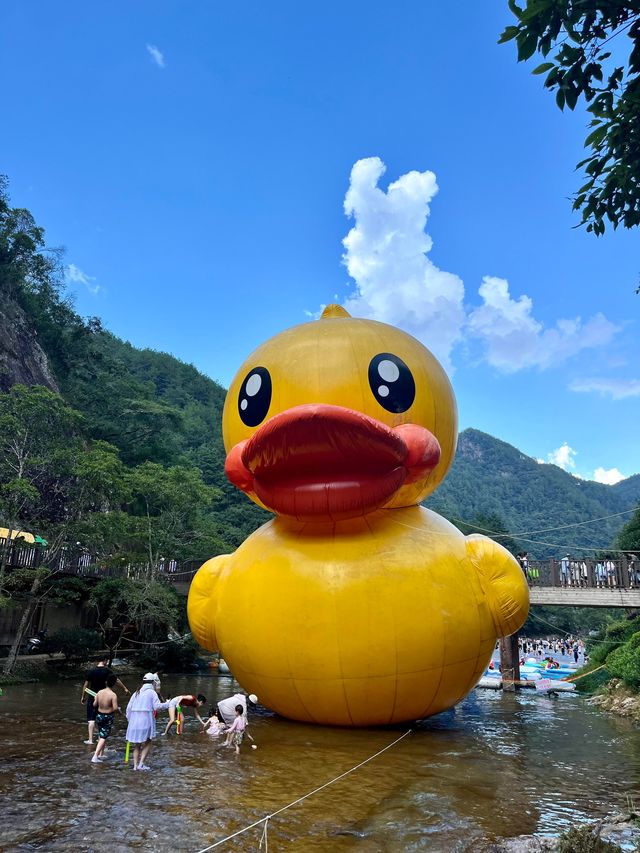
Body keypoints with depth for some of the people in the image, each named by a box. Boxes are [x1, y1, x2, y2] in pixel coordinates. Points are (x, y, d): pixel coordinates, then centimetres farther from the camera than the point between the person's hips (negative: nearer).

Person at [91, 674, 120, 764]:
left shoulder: (99, 692, -4)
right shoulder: (113, 695, -19)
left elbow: (94, 704, 3)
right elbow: (115, 708, -23)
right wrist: (119, 711, -3)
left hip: (99, 716, 6)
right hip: (108, 717, -5)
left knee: (101, 736, 21)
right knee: (103, 737, 1)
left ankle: (100, 755, 28)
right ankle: (95, 757, -7)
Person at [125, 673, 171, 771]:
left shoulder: (137, 693, 14)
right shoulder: (152, 692, -4)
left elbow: (129, 707, 13)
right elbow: (157, 706, -12)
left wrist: (129, 719, 22)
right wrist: (167, 704, 3)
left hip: (134, 721, 6)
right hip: (146, 721, -6)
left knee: (136, 745, 15)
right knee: (147, 744, 8)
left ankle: (135, 765, 14)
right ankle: (141, 763, 0)